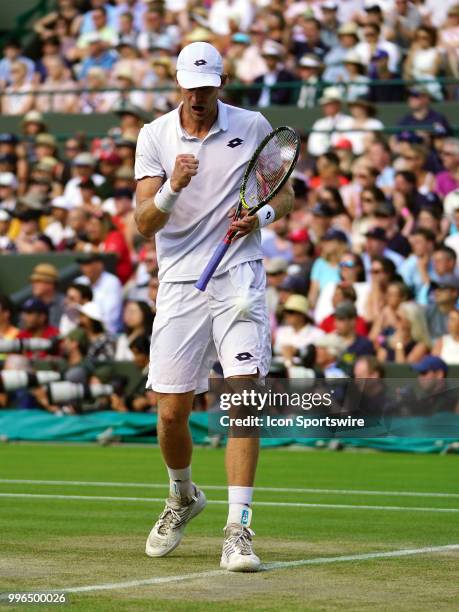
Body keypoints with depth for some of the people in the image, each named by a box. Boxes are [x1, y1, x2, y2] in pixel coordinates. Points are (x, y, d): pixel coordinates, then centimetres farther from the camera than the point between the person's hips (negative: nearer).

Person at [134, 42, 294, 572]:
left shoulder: (253, 127, 2)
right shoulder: (155, 136, 1)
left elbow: (285, 194, 14)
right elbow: (144, 224, -6)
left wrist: (261, 215, -8)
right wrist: (172, 189, -27)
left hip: (238, 279, -1)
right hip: (179, 284, 1)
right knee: (171, 411, 1)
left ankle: (238, 529, -15)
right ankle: (183, 496, 32)